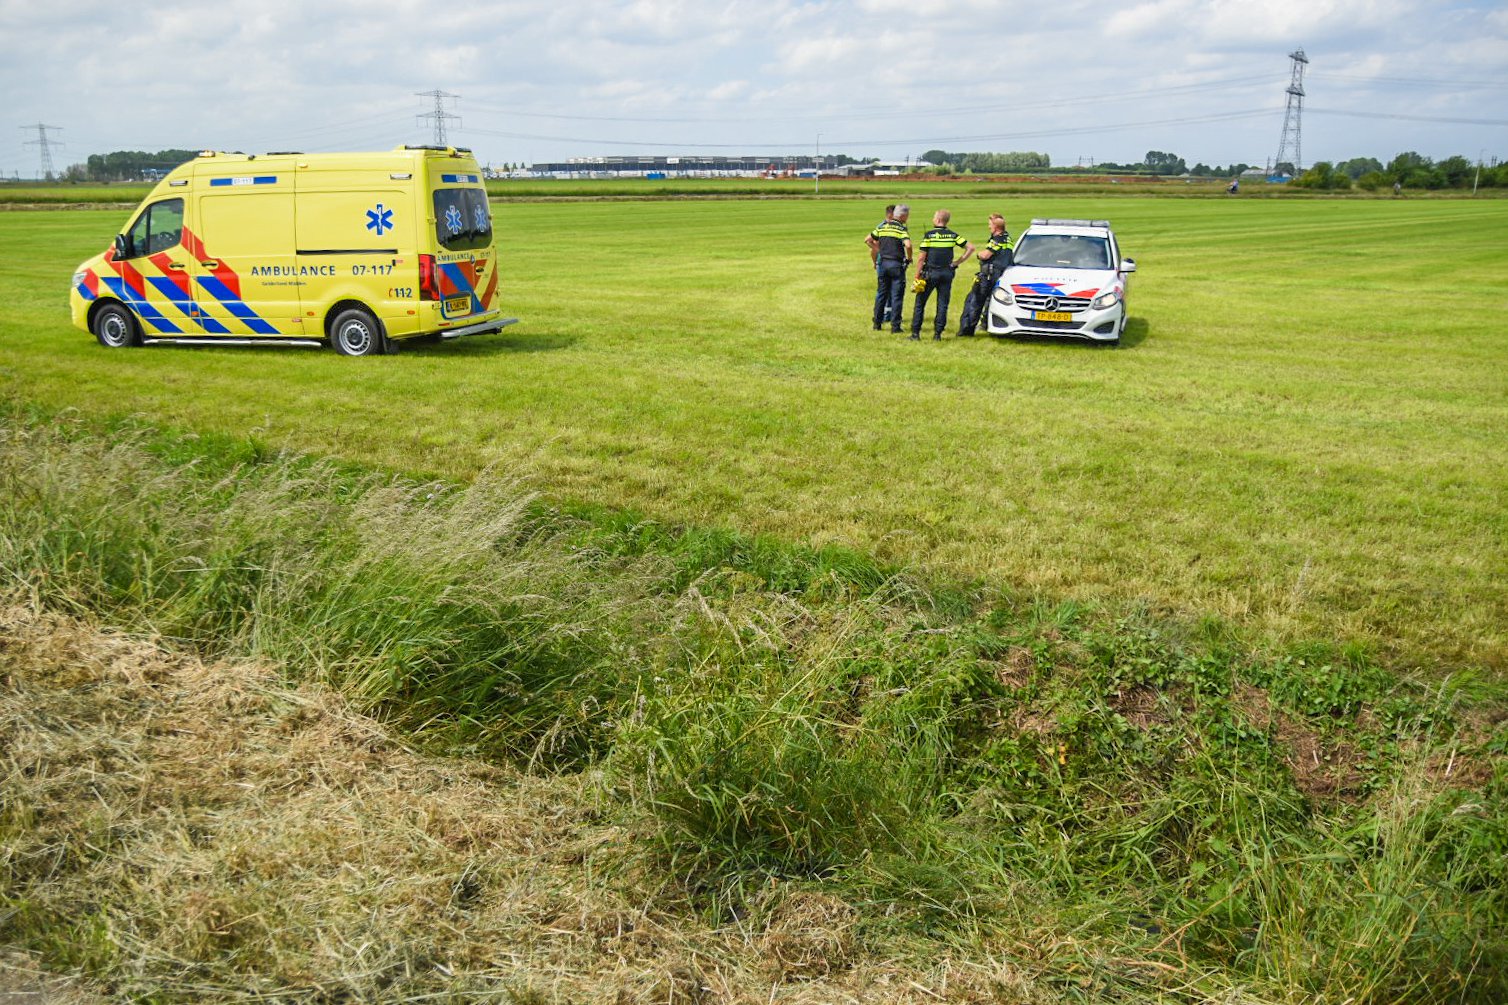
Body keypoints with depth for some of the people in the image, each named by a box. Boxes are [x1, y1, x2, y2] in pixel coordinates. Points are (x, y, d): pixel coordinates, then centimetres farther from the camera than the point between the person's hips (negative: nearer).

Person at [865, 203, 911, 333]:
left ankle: (877, 322, 18)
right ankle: (895, 326, -1)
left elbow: (867, 240, 14)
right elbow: (908, 245, -25)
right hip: (896, 264, -5)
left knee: (881, 293, 15)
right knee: (896, 295, 0)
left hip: (883, 263, 5)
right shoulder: (901, 228, -11)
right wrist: (909, 258, -9)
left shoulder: (882, 227, 7)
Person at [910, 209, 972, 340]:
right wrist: (958, 262, 7)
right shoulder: (952, 235, 4)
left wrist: (917, 276, -3)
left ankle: (915, 333, 4)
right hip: (947, 273, 3)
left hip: (930, 272, -3)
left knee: (920, 303, 6)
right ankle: (937, 334, 5)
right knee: (942, 304, 8)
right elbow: (970, 248, 3)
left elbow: (921, 258, -8)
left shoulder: (929, 235, -6)